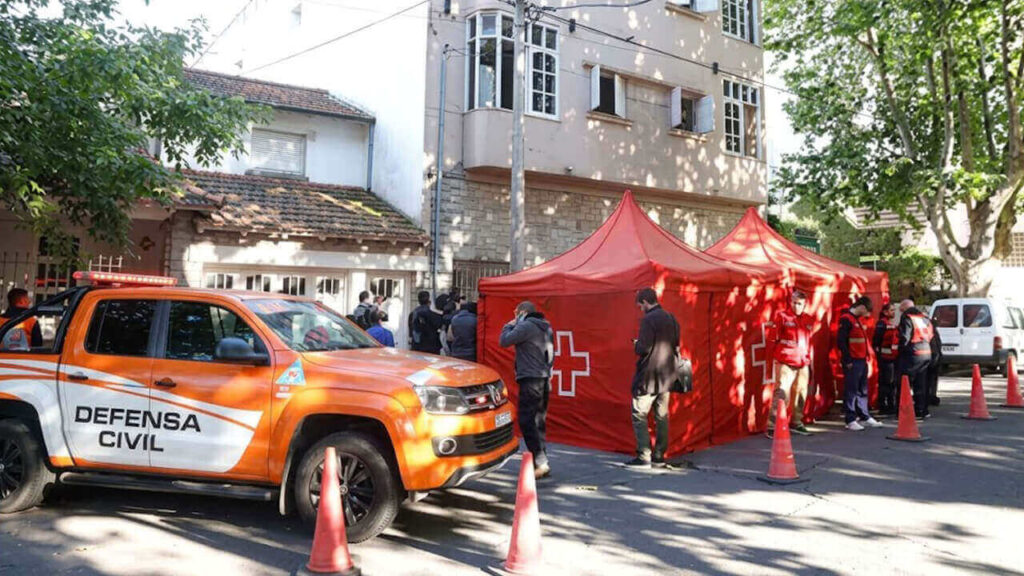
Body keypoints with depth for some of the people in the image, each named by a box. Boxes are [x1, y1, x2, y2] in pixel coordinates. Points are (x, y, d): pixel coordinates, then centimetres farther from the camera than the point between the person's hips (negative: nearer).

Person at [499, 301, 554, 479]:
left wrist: (509, 326, 7)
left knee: (527, 421, -8)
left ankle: (540, 462, -14)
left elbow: (504, 341, -11)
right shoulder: (546, 328, 19)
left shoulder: (525, 326, -9)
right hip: (544, 379, 9)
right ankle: (541, 463, 14)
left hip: (530, 380, -9)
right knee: (539, 421, 12)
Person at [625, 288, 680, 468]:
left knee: (639, 416, 1)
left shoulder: (648, 320, -16)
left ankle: (644, 457, -2)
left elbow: (644, 348, -21)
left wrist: (636, 344, -1)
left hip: (648, 377, -8)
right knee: (662, 416, 12)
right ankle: (659, 456, 16)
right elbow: (676, 347, 14)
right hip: (667, 376, 8)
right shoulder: (671, 319, 10)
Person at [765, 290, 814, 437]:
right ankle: (772, 427, -10)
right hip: (785, 363, -6)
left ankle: (796, 423, 26)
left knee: (800, 394, 11)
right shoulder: (781, 316, -4)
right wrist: (778, 354, 1)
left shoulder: (809, 320, 12)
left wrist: (807, 358, 15)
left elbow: (809, 341, 21)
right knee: (781, 394, -11)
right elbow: (772, 338, -4)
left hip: (803, 364, 6)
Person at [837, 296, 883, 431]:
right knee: (851, 391, -5)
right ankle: (851, 421, -1)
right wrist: (847, 360, -18)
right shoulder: (846, 319, -12)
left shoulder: (858, 319, 18)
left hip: (862, 361, 10)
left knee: (862, 391, 14)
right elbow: (841, 341, -18)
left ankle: (864, 417, 22)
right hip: (852, 362, -10)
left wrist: (866, 356, 16)